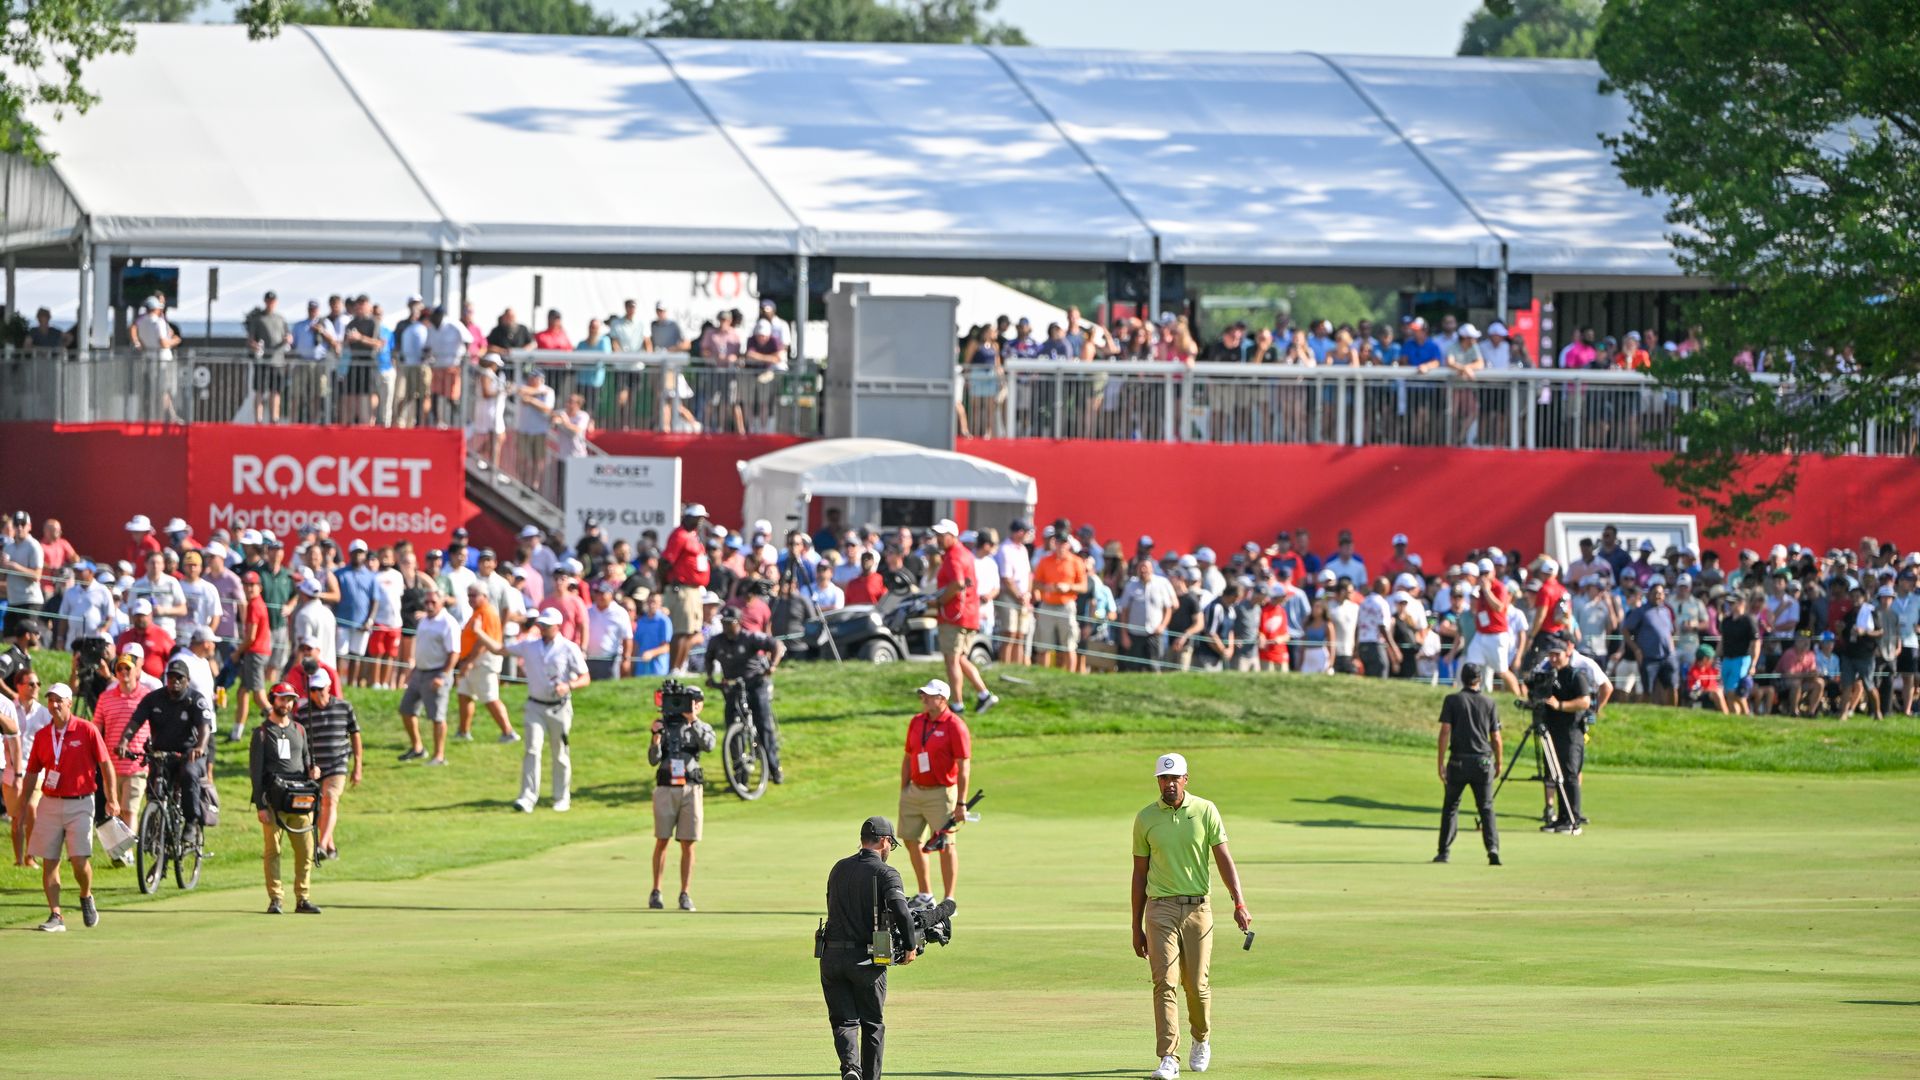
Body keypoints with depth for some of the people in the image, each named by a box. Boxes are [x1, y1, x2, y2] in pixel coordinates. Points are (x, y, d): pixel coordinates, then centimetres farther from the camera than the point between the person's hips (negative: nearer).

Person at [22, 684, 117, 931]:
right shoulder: (41, 735, 8)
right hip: (50, 804, 4)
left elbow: (106, 765, -1)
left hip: (80, 803, -3)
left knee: (80, 860, -10)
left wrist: (112, 799, -7)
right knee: (49, 862, -2)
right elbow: (32, 772, 14)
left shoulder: (87, 730, -3)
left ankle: (86, 897, 19)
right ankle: (55, 916, 2)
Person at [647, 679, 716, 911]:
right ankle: (656, 892, 6)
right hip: (665, 788, 0)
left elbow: (708, 745, -13)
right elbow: (653, 760, -1)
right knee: (662, 841, 1)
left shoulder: (702, 728, 9)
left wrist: (692, 720, -15)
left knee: (687, 844, 0)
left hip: (691, 789, 0)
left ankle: (685, 894, 3)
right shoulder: (665, 725, 7)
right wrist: (656, 738, -18)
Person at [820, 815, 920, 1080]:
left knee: (843, 1020, 5)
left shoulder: (839, 869, 10)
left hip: (831, 956, 3)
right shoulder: (886, 873, -7)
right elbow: (902, 912, -20)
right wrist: (911, 946, -7)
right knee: (873, 1025, 12)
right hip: (866, 959, -3)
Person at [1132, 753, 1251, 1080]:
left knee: (1196, 983, 6)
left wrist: (1239, 902, -15)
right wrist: (1136, 927, 9)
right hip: (1160, 909, 0)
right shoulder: (1145, 819, 3)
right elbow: (1140, 874, 9)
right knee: (1165, 982, -12)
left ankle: (1202, 1041, 34)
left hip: (1197, 907, 0)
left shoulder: (1205, 811, 0)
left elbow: (1224, 858, -2)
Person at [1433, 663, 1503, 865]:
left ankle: (1444, 851, 11)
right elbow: (1496, 738, 5)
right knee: (1486, 808, 3)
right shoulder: (1489, 703, 4)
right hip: (1483, 761, 1)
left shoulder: (1452, 700, 0)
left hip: (1459, 761, -1)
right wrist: (1499, 763, 18)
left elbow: (1445, 731, -6)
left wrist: (1441, 763, -5)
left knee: (1451, 806, 12)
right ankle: (1493, 848, -15)